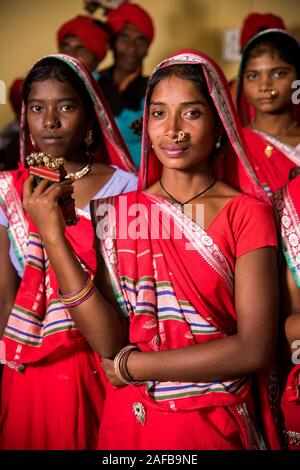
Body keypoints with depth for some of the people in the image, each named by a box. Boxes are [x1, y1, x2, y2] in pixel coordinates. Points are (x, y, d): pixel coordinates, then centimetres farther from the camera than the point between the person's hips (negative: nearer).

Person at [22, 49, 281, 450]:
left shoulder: (247, 213, -9)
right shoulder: (119, 212, -2)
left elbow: (255, 349, -18)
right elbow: (109, 342, -12)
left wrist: (130, 366, -13)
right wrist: (53, 237, -20)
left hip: (220, 426, -2)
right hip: (131, 422, 2)